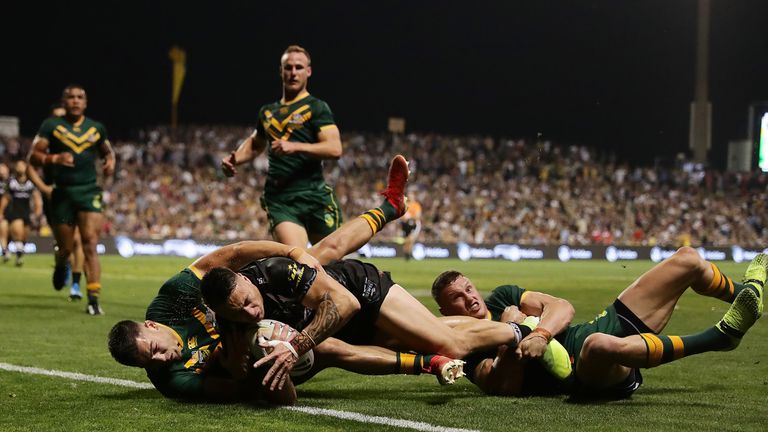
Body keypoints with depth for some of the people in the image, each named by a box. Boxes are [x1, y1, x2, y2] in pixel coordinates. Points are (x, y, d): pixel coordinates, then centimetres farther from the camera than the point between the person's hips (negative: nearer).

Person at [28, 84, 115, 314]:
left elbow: (107, 150, 26)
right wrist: (55, 159, -22)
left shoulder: (97, 128, 9)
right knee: (65, 248, 7)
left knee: (90, 244, -14)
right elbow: (33, 156, -3)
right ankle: (60, 266, 45)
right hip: (62, 193, -1)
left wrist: (110, 161, 3)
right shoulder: (51, 126, 1)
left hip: (89, 192, 1)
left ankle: (94, 299, -17)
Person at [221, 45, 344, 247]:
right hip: (279, 200, 2)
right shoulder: (268, 112, 19)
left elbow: (334, 149, -12)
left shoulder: (317, 108, 2)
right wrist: (234, 159, 18)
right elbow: (255, 143, 38)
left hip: (314, 198, -2)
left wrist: (295, 147, -22)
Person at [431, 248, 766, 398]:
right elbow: (503, 388, -19)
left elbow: (563, 307, -1)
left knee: (688, 259, 10)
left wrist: (540, 333, -21)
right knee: (599, 344, -47)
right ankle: (723, 334, -33)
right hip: (592, 375, -7)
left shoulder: (501, 298, 16)